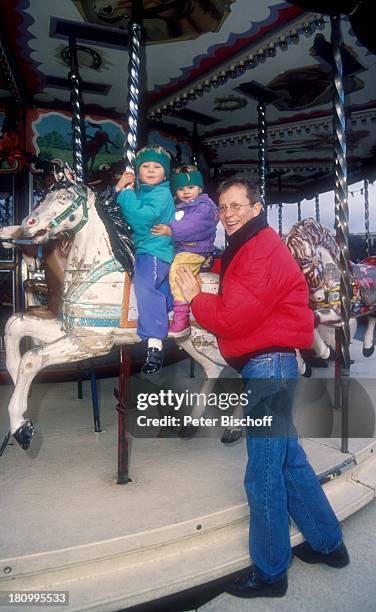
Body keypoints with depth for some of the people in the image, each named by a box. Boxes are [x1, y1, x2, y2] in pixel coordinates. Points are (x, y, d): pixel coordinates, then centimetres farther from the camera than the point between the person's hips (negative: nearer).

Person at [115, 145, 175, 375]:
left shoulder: (161, 194, -8)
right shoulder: (140, 191, 19)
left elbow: (141, 217, -23)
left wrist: (126, 192, -15)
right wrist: (118, 189, -1)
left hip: (155, 251, -10)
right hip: (141, 249, 10)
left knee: (144, 283, -29)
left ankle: (155, 345, -33)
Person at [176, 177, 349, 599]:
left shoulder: (262, 251, -16)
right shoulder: (246, 249, 17)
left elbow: (231, 319, -21)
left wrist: (195, 298, -6)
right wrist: (202, 298, 0)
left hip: (267, 365, -11)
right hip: (269, 363, 11)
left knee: (264, 477, 1)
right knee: (289, 459, 20)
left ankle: (269, 573, 20)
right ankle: (327, 543, 37)